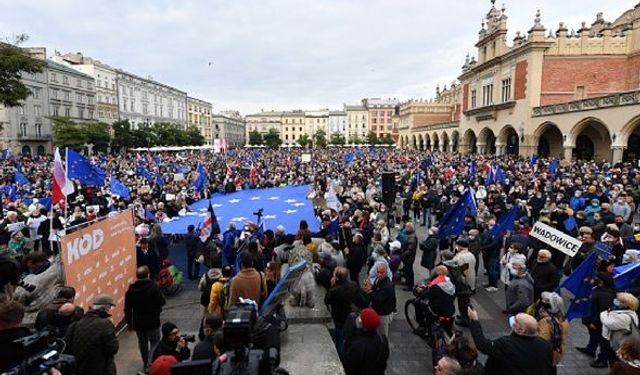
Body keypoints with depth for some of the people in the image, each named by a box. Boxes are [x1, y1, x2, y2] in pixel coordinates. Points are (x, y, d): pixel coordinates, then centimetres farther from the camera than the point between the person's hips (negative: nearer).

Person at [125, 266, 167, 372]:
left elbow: (127, 309, 1)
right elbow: (161, 302, -13)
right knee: (155, 342, 11)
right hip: (153, 321, -4)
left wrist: (129, 322, 13)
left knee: (142, 343, 21)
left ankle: (145, 364, 33)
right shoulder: (153, 286, -17)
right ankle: (151, 363, -5)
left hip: (138, 322, 4)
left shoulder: (131, 290, -4)